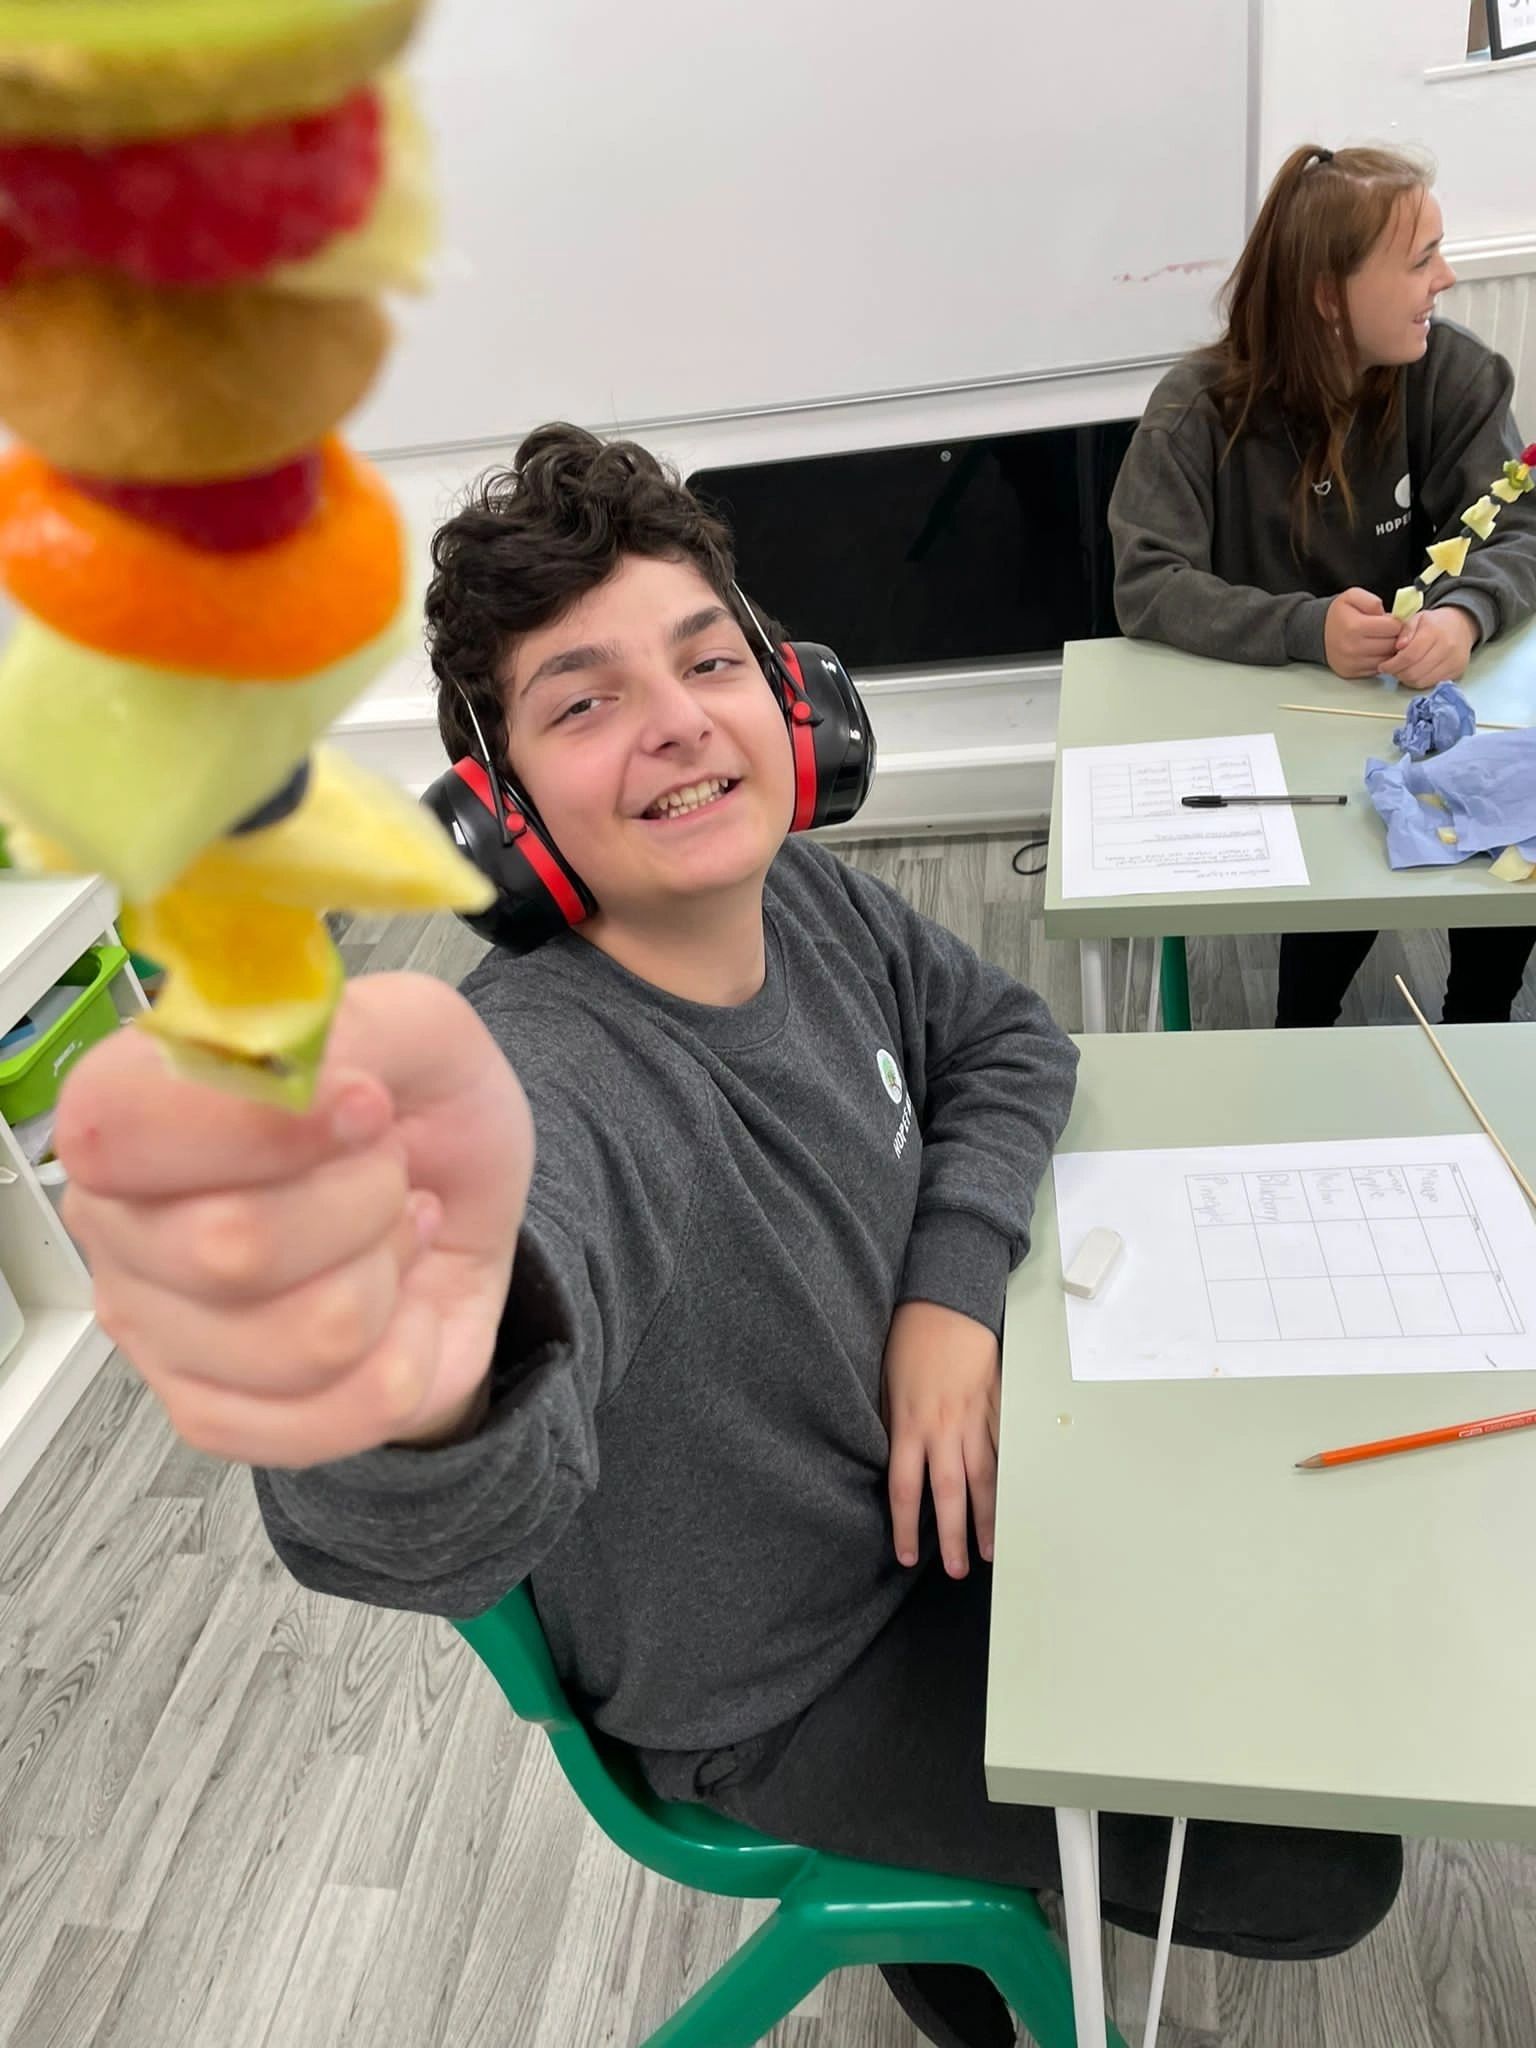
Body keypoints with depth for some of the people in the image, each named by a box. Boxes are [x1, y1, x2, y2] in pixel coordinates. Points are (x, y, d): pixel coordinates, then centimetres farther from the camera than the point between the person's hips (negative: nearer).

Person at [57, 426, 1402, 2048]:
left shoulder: (804, 896, -13)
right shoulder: (539, 1067, -37)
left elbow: (1002, 1038, 2)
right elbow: (457, 1522, -55)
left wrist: (955, 1280, -15)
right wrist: (425, 1390, -80)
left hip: (928, 1475, 6)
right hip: (790, 1694, -6)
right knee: (1320, 1867, 2)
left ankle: (989, 1828, 43)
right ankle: (960, 1889, 30)